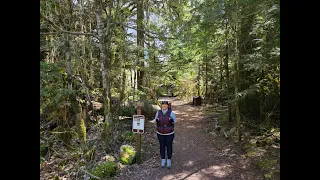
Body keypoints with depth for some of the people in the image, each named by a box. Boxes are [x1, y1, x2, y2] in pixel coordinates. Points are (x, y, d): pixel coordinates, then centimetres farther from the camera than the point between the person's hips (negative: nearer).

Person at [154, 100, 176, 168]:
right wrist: (156, 121, -20)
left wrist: (172, 121, -27)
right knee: (162, 146, 12)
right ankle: (163, 160, 31)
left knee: (169, 146, 9)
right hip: (160, 133, 2)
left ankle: (169, 160, 28)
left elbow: (175, 121, -4)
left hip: (169, 133, -2)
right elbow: (155, 120, 4)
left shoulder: (171, 112, -13)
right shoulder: (158, 112, -6)